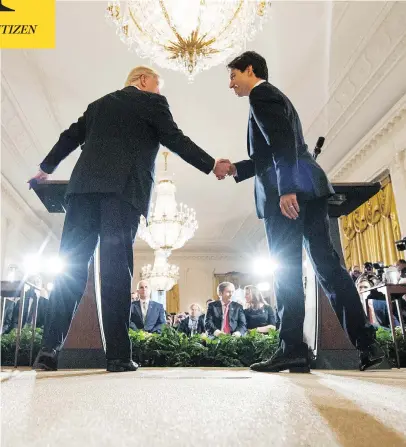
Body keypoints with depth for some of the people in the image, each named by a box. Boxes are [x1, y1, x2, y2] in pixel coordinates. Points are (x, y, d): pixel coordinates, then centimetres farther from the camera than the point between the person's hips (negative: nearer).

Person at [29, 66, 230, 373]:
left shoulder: (98, 104, 27)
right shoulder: (152, 102, 13)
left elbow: (71, 137, 29)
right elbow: (176, 140, 7)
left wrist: (46, 169, 42)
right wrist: (212, 166, 15)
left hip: (85, 186, 5)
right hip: (123, 189, -4)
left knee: (71, 267, 0)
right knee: (116, 267, -10)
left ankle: (50, 348, -5)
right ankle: (118, 354, -10)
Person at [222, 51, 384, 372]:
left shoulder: (261, 93, 2)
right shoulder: (274, 97, 32)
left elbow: (282, 141, -15)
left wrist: (286, 188, -24)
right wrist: (236, 168, 23)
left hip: (291, 191, -9)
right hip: (308, 189, 9)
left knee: (286, 269, -8)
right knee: (328, 264, 5)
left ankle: (292, 348, -5)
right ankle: (366, 343, 5)